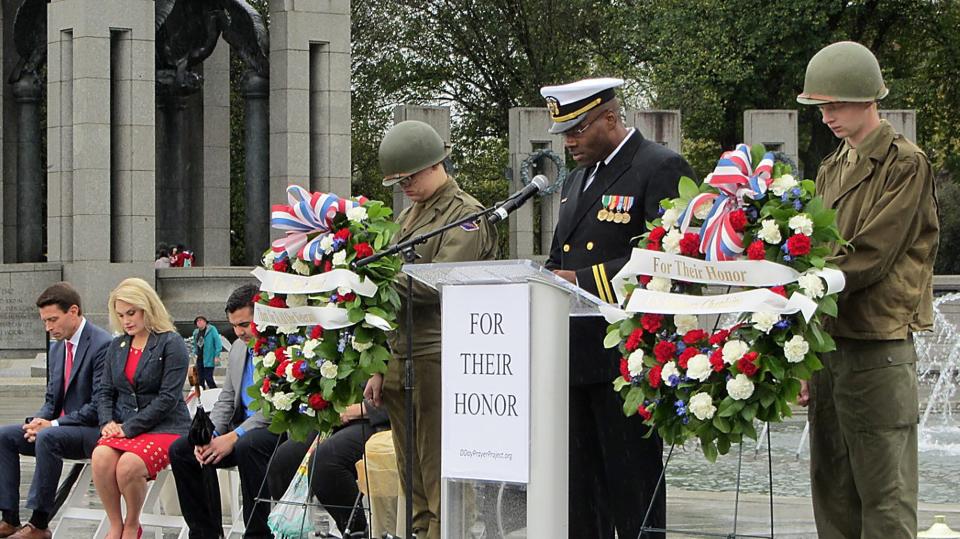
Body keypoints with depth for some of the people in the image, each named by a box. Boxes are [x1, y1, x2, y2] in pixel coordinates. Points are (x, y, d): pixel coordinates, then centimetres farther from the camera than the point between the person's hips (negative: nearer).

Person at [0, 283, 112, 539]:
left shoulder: (102, 345, -15)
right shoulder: (57, 349, 13)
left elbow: (99, 406, -20)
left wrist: (52, 425, -20)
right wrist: (39, 421, -5)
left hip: (93, 431, -9)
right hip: (60, 428, 9)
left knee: (47, 438, -34)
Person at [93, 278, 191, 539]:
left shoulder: (171, 344, -4)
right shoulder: (117, 346, 17)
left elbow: (168, 398, -11)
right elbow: (106, 391, 18)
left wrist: (130, 427, -15)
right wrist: (107, 422, -4)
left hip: (164, 427, -5)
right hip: (123, 427, 5)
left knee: (129, 464, -33)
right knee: (101, 457, -29)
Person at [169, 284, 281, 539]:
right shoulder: (238, 348, 14)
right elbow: (226, 399, 17)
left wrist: (234, 437, -23)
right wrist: (209, 435, -4)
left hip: (276, 428, -8)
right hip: (242, 426, 8)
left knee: (247, 446, -39)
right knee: (180, 450, -5)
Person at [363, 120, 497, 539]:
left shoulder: (467, 215, -4)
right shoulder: (409, 217, 21)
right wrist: (380, 369, 18)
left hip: (440, 363, -8)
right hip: (401, 363, 8)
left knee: (441, 488, -10)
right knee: (414, 487, 9)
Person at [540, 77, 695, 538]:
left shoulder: (661, 170, -8)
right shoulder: (578, 178, 20)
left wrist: (581, 280, -20)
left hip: (625, 357, -8)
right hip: (574, 358, 8)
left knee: (632, 485, -4)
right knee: (578, 486, 10)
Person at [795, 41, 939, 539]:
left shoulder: (905, 164, -6)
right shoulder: (832, 169, 17)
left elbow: (868, 256, -14)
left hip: (878, 352, -7)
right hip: (828, 344, 7)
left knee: (884, 498, -5)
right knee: (832, 495, 9)